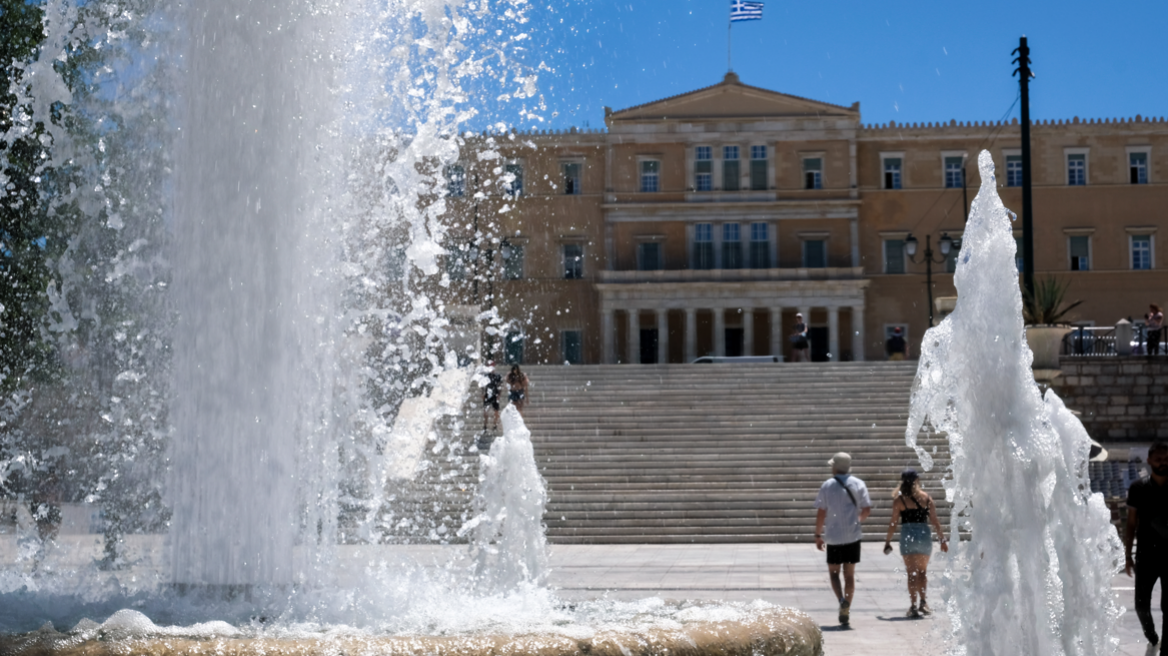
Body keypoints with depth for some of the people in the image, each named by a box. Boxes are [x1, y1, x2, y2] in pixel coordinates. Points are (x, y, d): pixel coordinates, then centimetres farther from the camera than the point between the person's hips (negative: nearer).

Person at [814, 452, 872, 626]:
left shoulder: (827, 486, -4)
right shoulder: (858, 484, 1)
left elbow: (821, 513, -6)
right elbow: (867, 510, 0)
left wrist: (818, 535, 4)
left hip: (834, 536, -2)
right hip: (853, 536, 2)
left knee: (833, 571, 11)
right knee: (849, 573, 9)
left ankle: (842, 600, -14)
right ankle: (846, 612, 5)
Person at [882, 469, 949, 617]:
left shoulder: (898, 499, -2)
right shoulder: (926, 497, 3)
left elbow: (894, 523, -3)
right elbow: (934, 521, 4)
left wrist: (888, 541, 5)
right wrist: (942, 539, 10)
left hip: (908, 535, -2)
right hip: (924, 534, 2)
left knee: (912, 572, 3)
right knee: (923, 571, 19)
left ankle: (914, 606, -2)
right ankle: (923, 602, 12)